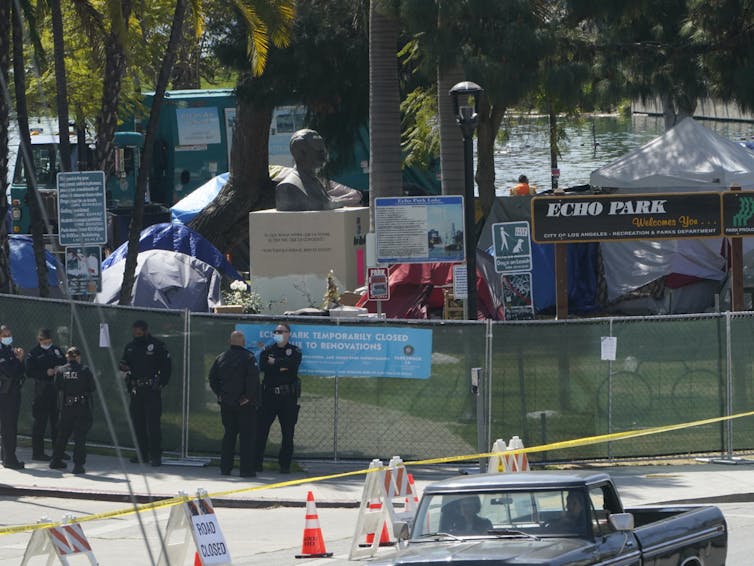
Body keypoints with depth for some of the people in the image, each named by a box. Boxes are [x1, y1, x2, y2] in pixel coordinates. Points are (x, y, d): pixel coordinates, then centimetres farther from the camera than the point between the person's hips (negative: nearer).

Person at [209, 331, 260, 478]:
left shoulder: (221, 358, 7)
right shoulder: (248, 357, -10)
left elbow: (212, 377, 8)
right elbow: (253, 377, -21)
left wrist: (219, 394, 9)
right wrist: (249, 396, -14)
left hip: (226, 403, 5)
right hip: (245, 405, -5)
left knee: (229, 434, 15)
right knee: (247, 436, -1)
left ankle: (225, 467, 13)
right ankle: (246, 469, -4)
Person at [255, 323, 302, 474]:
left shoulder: (294, 351, 8)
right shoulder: (267, 351, 13)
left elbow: (292, 364, -14)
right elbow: (263, 366, -7)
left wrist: (275, 362, -8)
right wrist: (281, 367, -13)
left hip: (288, 395, -1)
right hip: (269, 394, 1)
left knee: (288, 433, 0)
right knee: (261, 429, -4)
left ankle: (285, 464, 6)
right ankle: (256, 462, 0)